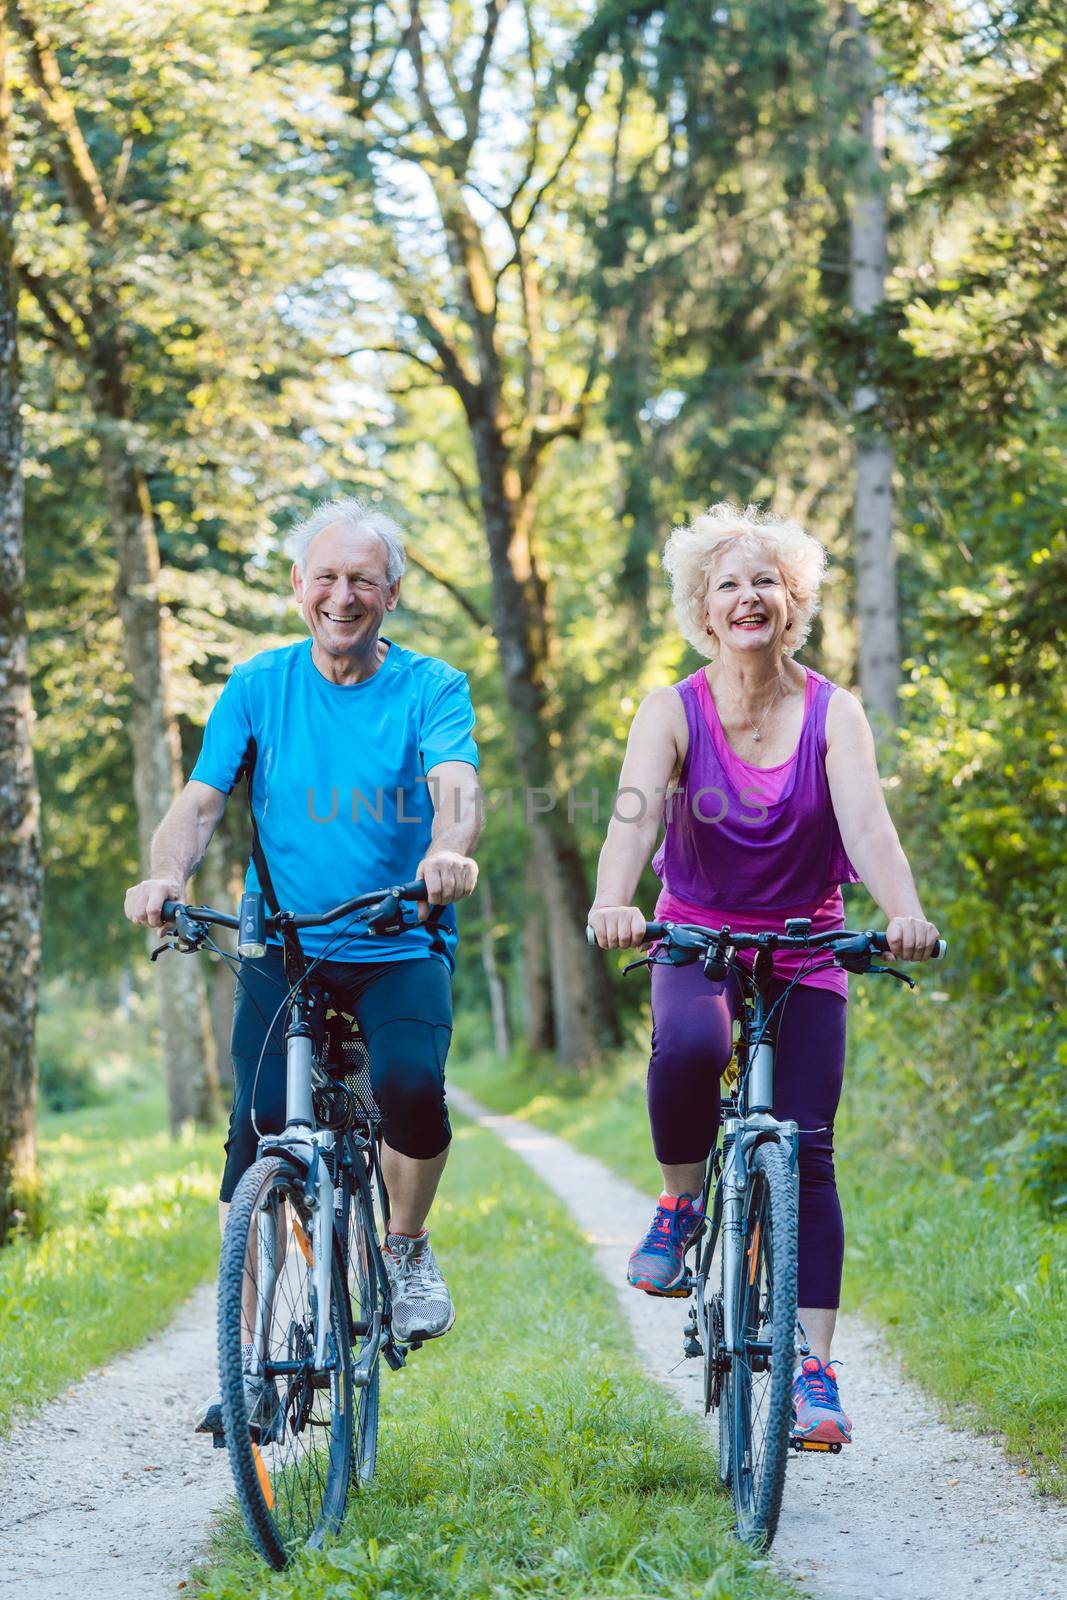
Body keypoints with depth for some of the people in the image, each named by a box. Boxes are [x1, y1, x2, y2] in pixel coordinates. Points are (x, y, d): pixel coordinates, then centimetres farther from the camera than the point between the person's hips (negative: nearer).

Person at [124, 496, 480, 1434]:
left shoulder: (431, 689, 0)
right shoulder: (259, 687, 5)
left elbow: (455, 784, -17)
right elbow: (201, 800, -2)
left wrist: (450, 850, -40)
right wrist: (167, 875, -23)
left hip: (401, 947, -2)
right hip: (282, 949, 2)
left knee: (411, 1086, -27)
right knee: (257, 1130, -9)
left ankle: (407, 1246, 2)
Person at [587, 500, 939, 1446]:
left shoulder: (833, 713, -6)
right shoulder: (673, 713, -8)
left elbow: (866, 820, -23)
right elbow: (634, 817, -25)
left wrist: (904, 912, -43)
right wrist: (614, 904, -46)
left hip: (804, 951, 1)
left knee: (805, 1153, -6)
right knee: (688, 1048, -35)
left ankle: (815, 1366, 1)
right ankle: (680, 1205, -7)